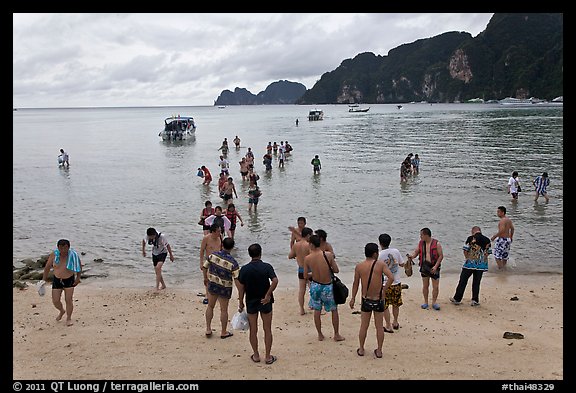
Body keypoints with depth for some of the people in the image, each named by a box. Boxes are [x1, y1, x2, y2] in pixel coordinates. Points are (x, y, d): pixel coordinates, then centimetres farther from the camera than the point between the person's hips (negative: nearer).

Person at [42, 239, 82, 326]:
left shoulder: (73, 255, -18)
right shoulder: (54, 255, -14)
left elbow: (79, 266, -1)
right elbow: (47, 267, -1)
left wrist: (78, 277, -7)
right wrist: (44, 280, 1)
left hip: (69, 280, -2)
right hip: (57, 280, 2)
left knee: (69, 300, -4)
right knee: (55, 301, 4)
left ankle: (69, 318, 15)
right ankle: (62, 311, 37)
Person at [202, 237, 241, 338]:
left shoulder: (213, 255, -11)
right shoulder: (233, 262, -21)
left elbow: (204, 267, 0)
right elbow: (237, 279, -22)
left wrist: (205, 278, 18)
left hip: (212, 285, 3)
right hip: (225, 288, -3)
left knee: (210, 306, 21)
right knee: (224, 310, 12)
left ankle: (208, 329, 26)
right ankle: (224, 332, 25)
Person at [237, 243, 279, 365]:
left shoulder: (244, 269, -6)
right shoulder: (267, 267, -10)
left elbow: (241, 288, -3)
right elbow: (275, 280, -25)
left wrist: (241, 303, 8)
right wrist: (267, 295, -18)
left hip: (251, 302, 1)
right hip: (265, 302, -1)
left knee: (253, 330, 13)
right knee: (267, 330, 10)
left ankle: (256, 355, 21)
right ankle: (268, 356, 14)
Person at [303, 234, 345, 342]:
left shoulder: (307, 258, -11)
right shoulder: (328, 255, -16)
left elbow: (305, 276, -2)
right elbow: (336, 270, -9)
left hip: (315, 286, 1)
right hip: (328, 286, -1)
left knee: (317, 311, 17)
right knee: (334, 310, 17)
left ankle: (320, 335, 26)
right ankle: (336, 335, 24)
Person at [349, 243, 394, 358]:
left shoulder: (359, 266, -4)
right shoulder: (380, 264, -10)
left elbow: (356, 283, 3)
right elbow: (391, 277, -21)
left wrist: (353, 298, 13)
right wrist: (384, 290, -9)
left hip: (366, 300, 2)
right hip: (378, 300, -2)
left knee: (364, 326, 15)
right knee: (379, 326, 12)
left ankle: (361, 349, 25)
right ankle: (379, 351, 20)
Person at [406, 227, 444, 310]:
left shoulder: (436, 244, -11)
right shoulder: (421, 243, 2)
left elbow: (441, 256, -9)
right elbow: (416, 251, 9)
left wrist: (435, 266, -17)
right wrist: (411, 256, -13)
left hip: (434, 267, -3)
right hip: (424, 266, 3)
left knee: (436, 286, 0)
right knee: (425, 285, 10)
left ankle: (434, 302, 16)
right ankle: (425, 302, 22)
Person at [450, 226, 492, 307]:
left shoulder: (471, 238, -7)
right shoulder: (487, 240, 3)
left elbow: (465, 250, -8)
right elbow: (488, 253, 7)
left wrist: (467, 258, 7)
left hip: (470, 263, -3)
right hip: (481, 264, 3)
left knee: (463, 281, 7)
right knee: (476, 283, 12)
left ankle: (457, 299, 13)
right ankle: (475, 300, 14)